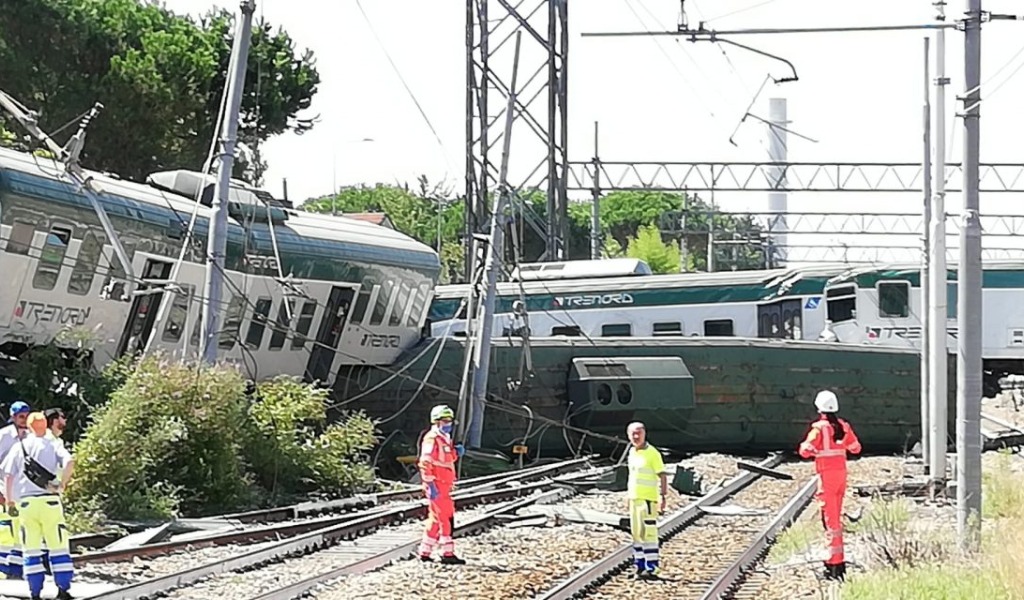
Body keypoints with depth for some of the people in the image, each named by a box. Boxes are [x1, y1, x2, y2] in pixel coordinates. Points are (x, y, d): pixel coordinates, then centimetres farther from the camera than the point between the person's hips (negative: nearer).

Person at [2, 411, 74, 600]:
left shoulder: (19, 447, 10)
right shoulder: (53, 446, 6)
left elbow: (8, 475, 5)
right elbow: (69, 462, -12)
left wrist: (9, 500, 15)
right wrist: (62, 484, -1)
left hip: (26, 502, 2)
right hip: (49, 501, -2)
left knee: (31, 548, 6)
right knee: (58, 546, 4)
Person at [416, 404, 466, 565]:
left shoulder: (445, 439, 18)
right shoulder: (432, 439, -13)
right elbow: (425, 463, -20)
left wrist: (456, 453, 8)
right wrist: (430, 485, -25)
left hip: (444, 486, 10)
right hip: (436, 486, -10)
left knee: (435, 520, 13)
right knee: (445, 518, -11)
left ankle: (425, 552, 19)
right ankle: (447, 553, -10)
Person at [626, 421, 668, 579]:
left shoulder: (652, 453, -9)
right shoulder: (632, 452, 13)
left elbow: (662, 476, -11)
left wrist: (663, 497, -17)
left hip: (649, 499, -8)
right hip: (634, 498, 8)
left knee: (648, 533, -10)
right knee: (636, 533, 10)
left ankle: (653, 568, -11)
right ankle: (640, 566, 16)